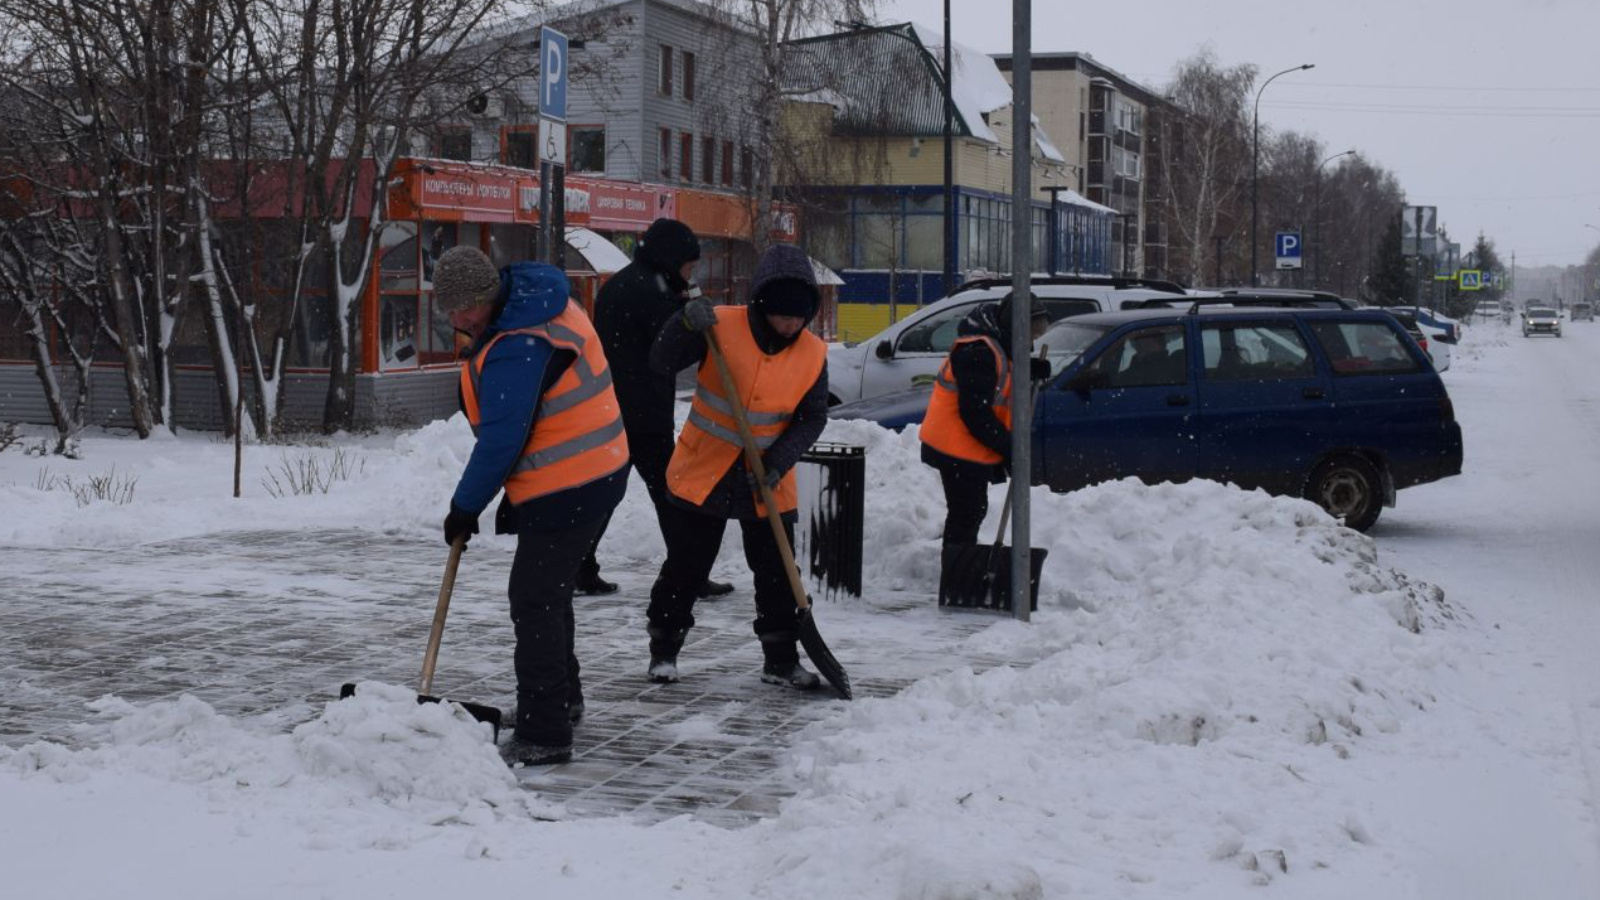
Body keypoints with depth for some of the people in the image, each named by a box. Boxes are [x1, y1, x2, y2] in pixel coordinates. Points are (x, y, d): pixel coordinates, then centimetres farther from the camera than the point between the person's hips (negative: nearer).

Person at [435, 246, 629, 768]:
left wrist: (466, 508, -12)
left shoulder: (516, 349, -26)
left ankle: (544, 734, -4)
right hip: (597, 473, 11)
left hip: (565, 491, -11)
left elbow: (501, 442, -24)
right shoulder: (543, 302, 7)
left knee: (535, 601, -7)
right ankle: (561, 700, 39)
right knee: (549, 591, 23)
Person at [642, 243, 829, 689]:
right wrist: (687, 324, -37)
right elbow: (661, 363, -18)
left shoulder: (813, 354, -7)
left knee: (777, 574, 7)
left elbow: (811, 417, -3)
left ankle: (781, 659, 21)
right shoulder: (722, 326, -14)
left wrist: (777, 463, -17)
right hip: (702, 472, -2)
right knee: (684, 569, 7)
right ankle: (664, 650, 23)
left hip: (768, 484, 2)